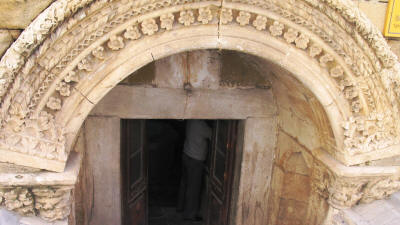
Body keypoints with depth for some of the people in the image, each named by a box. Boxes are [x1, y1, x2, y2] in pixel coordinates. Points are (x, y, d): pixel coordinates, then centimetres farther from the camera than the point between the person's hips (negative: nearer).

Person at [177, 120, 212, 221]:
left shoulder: (191, 121, 1)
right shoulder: (200, 124, -26)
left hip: (186, 155, 9)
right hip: (195, 160, -9)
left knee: (185, 183, 22)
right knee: (193, 187, 4)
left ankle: (181, 206, 38)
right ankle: (189, 214, 17)